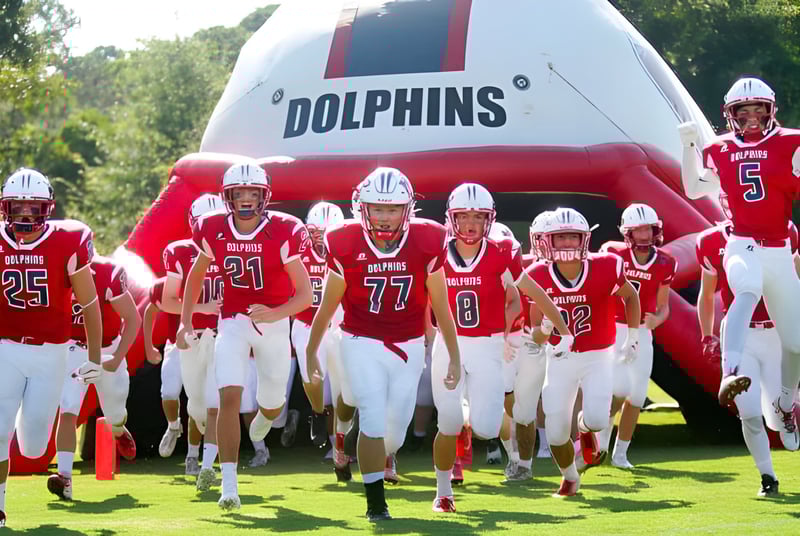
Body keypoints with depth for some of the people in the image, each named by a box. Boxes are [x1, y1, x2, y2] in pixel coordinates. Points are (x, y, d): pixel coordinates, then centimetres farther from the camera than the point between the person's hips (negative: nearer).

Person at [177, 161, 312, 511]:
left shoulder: (282, 234, -18)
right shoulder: (214, 231, -9)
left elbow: (305, 294, -18)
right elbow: (196, 274, 10)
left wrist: (275, 314, -36)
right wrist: (185, 321, 5)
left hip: (274, 323, 0)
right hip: (233, 322, 0)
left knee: (272, 405, 14)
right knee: (229, 396, -20)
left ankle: (263, 418, 57)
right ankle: (229, 486, -19)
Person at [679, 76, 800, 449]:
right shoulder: (721, 151, 8)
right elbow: (693, 190, 20)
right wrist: (688, 145, 11)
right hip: (743, 246, -1)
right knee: (748, 292, -38)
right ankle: (730, 374, -53)